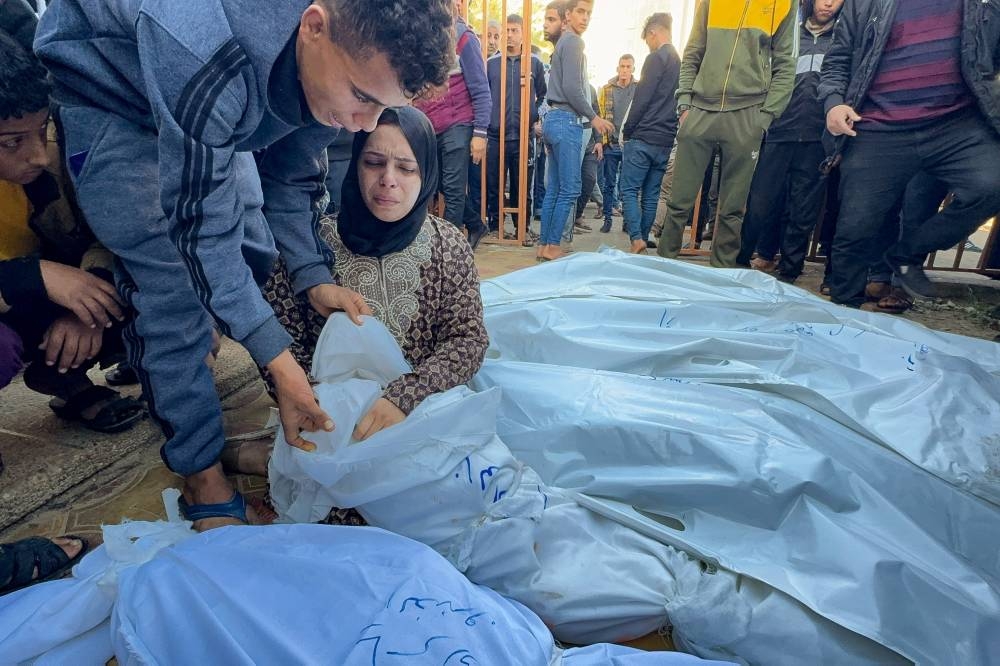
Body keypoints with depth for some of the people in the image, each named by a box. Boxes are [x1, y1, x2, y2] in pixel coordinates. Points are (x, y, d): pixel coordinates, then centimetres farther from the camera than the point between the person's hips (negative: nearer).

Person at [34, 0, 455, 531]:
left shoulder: (352, 59, -20)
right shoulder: (205, 53, -43)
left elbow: (291, 175, -7)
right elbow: (198, 227, -36)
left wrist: (314, 278, -18)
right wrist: (279, 362, -36)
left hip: (212, 108, 6)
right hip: (105, 91, -6)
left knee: (257, 251, 4)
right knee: (172, 283, -16)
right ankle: (202, 474, 0)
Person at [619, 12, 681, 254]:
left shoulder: (656, 58, -7)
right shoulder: (680, 61, 17)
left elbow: (642, 99, -13)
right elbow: (677, 100, 18)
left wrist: (627, 131, -4)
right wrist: (669, 129, 19)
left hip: (643, 137, -7)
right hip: (665, 141, 8)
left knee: (629, 190, -5)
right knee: (651, 195, 9)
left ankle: (637, 240, -17)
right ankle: (643, 240, 11)